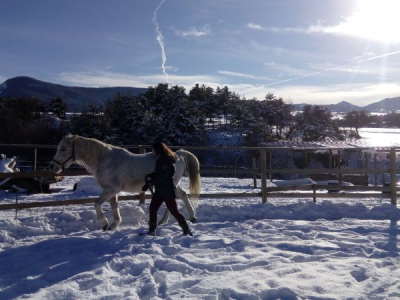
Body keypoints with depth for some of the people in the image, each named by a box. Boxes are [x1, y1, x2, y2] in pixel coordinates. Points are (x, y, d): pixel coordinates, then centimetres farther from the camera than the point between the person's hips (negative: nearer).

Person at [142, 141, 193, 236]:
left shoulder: (166, 160, -18)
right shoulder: (160, 160, 13)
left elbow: (161, 176, -23)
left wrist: (149, 183, -19)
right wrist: (149, 176, 1)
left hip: (168, 191, -10)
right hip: (159, 190, 10)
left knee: (174, 211, -4)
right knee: (152, 208, 6)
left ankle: (187, 230, 7)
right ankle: (152, 230, 15)